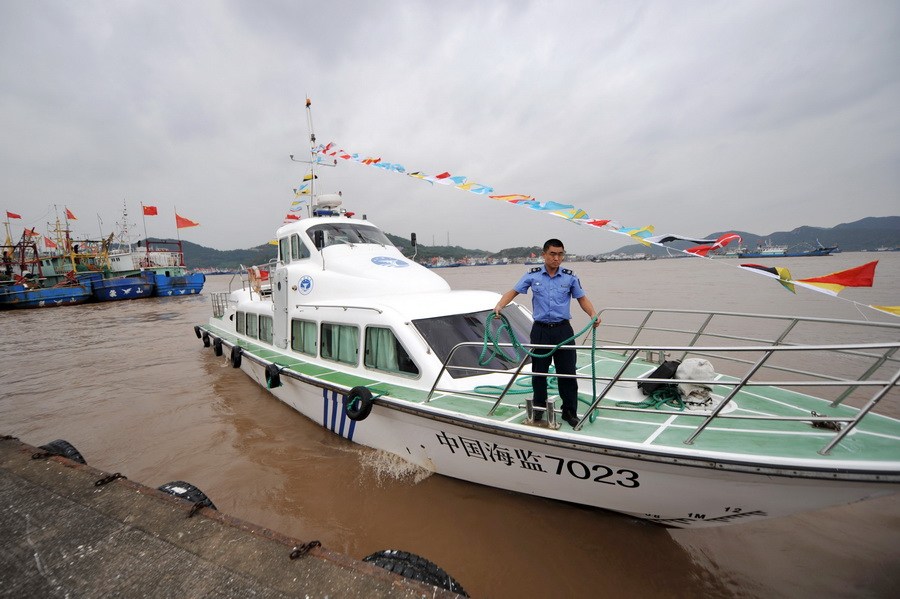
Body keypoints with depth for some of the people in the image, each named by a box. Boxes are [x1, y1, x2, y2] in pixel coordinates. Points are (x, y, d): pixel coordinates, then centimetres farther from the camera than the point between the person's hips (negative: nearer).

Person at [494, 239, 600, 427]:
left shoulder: (570, 277, 1)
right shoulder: (533, 275, -1)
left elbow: (582, 298, 6)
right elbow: (513, 291, 1)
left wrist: (593, 315, -11)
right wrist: (500, 305, -15)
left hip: (563, 329, 0)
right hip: (540, 330, 0)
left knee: (567, 372, 5)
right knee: (539, 371, 10)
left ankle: (570, 411, 20)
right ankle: (539, 408, 27)